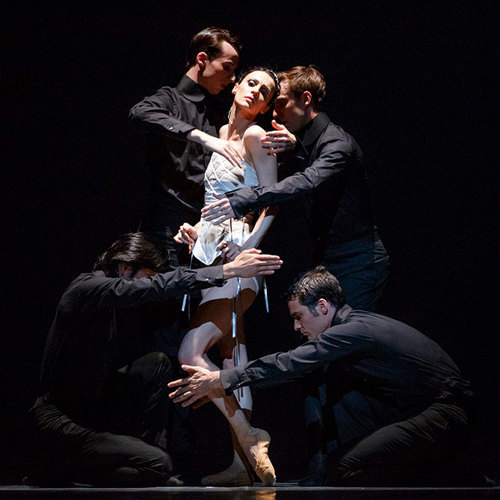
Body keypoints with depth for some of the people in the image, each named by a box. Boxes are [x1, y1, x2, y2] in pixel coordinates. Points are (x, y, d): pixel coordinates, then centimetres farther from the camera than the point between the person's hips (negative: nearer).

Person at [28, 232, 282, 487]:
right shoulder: (87, 288, -17)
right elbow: (159, 287, -27)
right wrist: (229, 270, -27)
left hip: (92, 414, 10)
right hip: (61, 425, -10)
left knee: (156, 364, 1)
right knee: (158, 467, -18)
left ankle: (131, 448, 3)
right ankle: (58, 470, -6)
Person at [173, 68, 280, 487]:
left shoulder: (256, 136, -4)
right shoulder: (222, 134, 19)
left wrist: (249, 244, -18)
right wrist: (197, 230, 9)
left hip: (237, 260, -8)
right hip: (212, 256, 8)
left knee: (191, 353, -17)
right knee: (231, 353, 5)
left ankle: (249, 436, -8)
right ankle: (242, 464, 7)